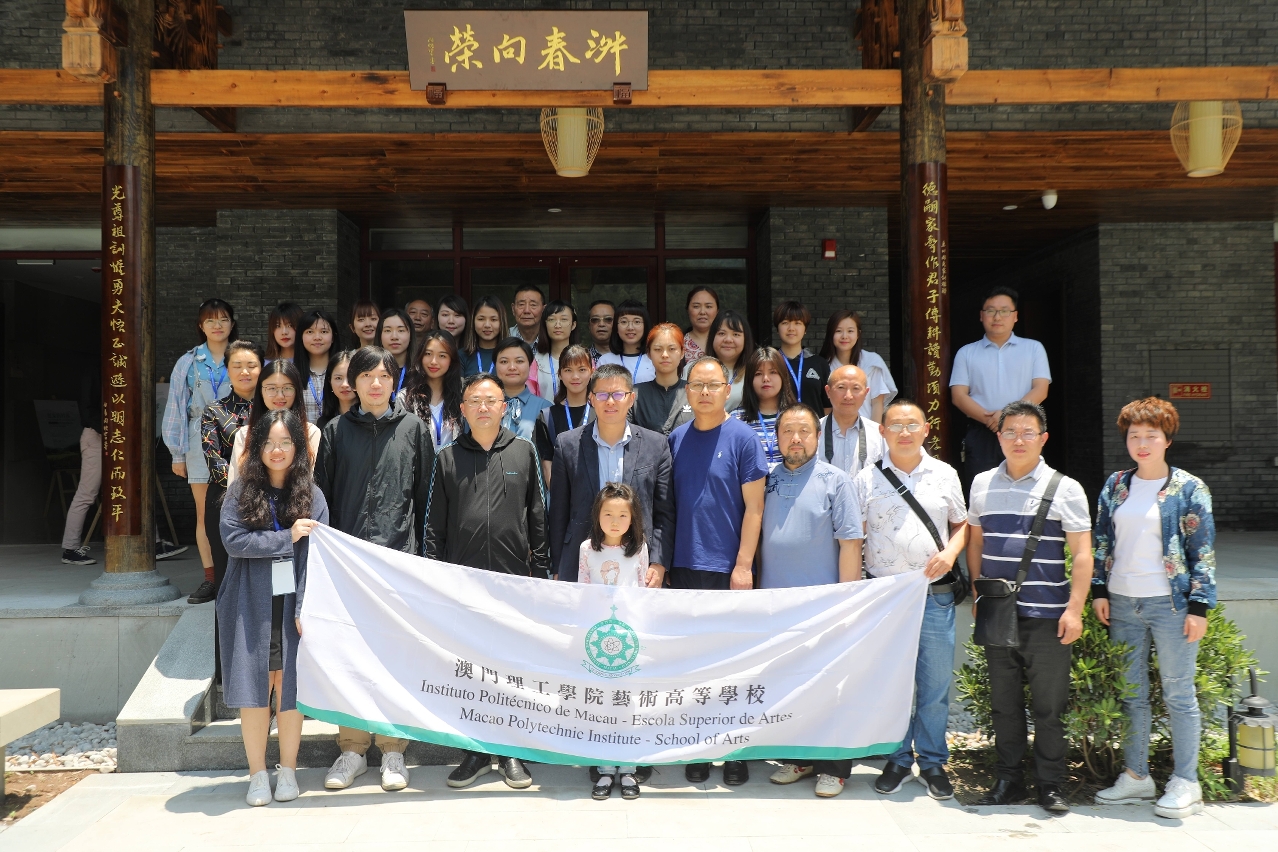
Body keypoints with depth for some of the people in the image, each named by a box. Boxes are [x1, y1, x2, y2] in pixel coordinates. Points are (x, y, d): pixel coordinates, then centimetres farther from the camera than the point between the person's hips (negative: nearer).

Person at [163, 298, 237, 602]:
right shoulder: (188, 363, 9)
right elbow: (176, 408, 10)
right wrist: (177, 454, 6)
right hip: (201, 443, 2)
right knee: (205, 514, 3)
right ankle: (210, 578, 11)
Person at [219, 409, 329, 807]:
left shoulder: (312, 496, 4)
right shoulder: (241, 493, 4)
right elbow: (233, 540, -10)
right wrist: (287, 537, -14)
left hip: (292, 605, 0)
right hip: (250, 606, 0)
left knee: (289, 686, 4)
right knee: (254, 688, 3)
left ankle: (288, 771, 17)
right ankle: (257, 774, 14)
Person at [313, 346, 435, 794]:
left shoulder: (414, 428, 7)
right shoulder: (336, 431, 8)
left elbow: (426, 496, 7)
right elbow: (322, 495, 9)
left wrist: (426, 553, 3)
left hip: (400, 556, -1)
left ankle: (393, 750, 12)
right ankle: (352, 749, 15)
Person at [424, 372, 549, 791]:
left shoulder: (524, 452, 5)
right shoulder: (448, 458, 7)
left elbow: (537, 517, 6)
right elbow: (434, 523, 7)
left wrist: (541, 569, 2)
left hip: (515, 577, 0)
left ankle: (512, 752, 17)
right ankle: (476, 751, 18)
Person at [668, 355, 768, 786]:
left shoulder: (742, 437, -5)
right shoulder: (676, 439, 7)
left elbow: (754, 507, -6)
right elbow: (667, 505, 10)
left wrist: (744, 565, -11)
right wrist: (663, 560, 5)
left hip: (728, 568, -4)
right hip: (684, 567, 4)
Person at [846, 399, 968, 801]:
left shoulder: (945, 475, 7)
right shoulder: (867, 479, 3)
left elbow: (962, 523, 16)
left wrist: (950, 552, -5)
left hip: (935, 596, 1)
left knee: (935, 685, 6)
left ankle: (932, 761, 22)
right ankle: (898, 759, 23)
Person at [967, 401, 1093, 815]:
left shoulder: (1064, 488, -2)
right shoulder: (982, 483, 9)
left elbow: (1082, 553, -4)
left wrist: (1074, 609, -11)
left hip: (1047, 616, -3)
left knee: (1048, 706, 3)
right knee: (1004, 703, 11)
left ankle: (1051, 786, 15)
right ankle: (1008, 780, 22)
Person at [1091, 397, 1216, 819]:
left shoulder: (1189, 489, -4)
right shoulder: (1115, 486, 8)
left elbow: (1203, 552, -5)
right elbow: (1102, 542, 12)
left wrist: (1199, 606, -10)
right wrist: (1099, 591, 5)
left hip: (1170, 604, -4)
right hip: (1122, 603, 5)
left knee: (1179, 693, 3)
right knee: (1130, 692, 11)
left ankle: (1185, 783, 13)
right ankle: (1136, 775, 22)